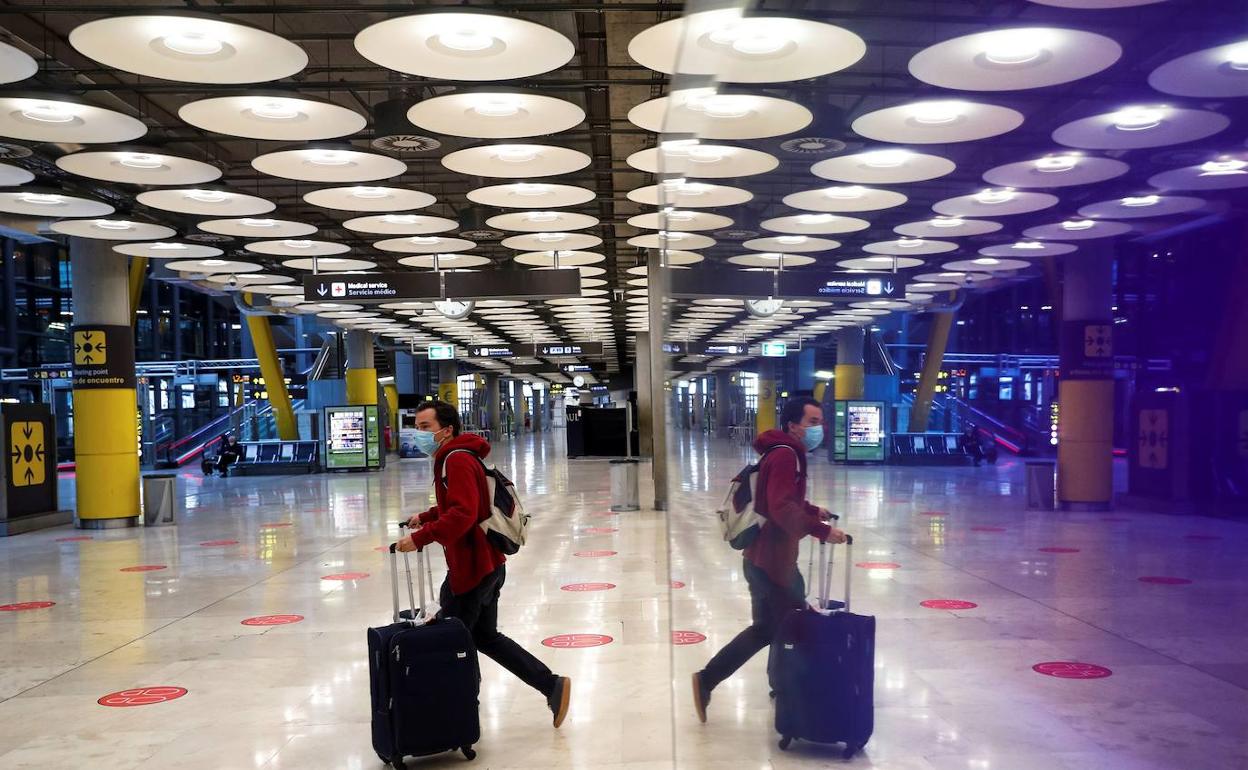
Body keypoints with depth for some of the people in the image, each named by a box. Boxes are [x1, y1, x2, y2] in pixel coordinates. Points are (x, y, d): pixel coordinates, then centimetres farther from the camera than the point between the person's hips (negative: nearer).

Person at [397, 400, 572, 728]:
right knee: (485, 637, 18)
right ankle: (552, 686, 16)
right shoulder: (452, 458, 15)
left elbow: (462, 514, -29)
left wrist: (420, 537, -29)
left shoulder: (457, 460, -17)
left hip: (471, 569, -10)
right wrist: (424, 518, 20)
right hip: (486, 565, 10)